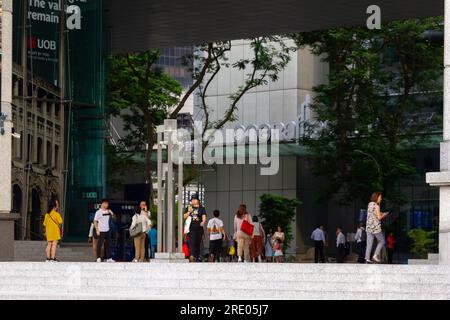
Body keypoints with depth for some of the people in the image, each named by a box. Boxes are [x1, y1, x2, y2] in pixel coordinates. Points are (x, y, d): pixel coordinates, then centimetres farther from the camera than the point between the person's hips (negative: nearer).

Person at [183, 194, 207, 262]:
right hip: (191, 228, -1)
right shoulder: (189, 208, 11)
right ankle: (191, 256, -29)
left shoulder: (201, 208, 8)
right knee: (192, 242, -17)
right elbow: (185, 217, 11)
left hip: (199, 228, 1)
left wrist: (203, 222, -21)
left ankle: (197, 257, 15)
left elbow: (204, 217, 1)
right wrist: (189, 212, -8)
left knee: (198, 243, 6)